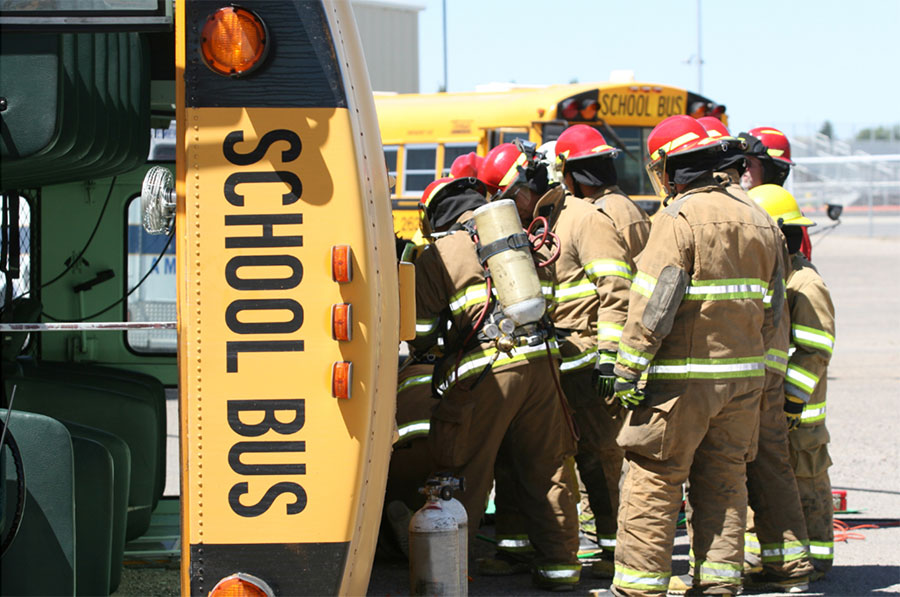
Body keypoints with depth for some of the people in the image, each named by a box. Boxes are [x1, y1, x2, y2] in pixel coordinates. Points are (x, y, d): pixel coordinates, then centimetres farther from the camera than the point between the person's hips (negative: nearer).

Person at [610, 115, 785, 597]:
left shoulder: (678, 220, -12)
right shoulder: (756, 221, 10)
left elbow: (652, 305, -17)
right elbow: (771, 307, 14)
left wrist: (628, 371, -13)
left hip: (682, 377, -7)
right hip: (742, 376, 7)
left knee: (654, 480, 0)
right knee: (724, 480, 12)